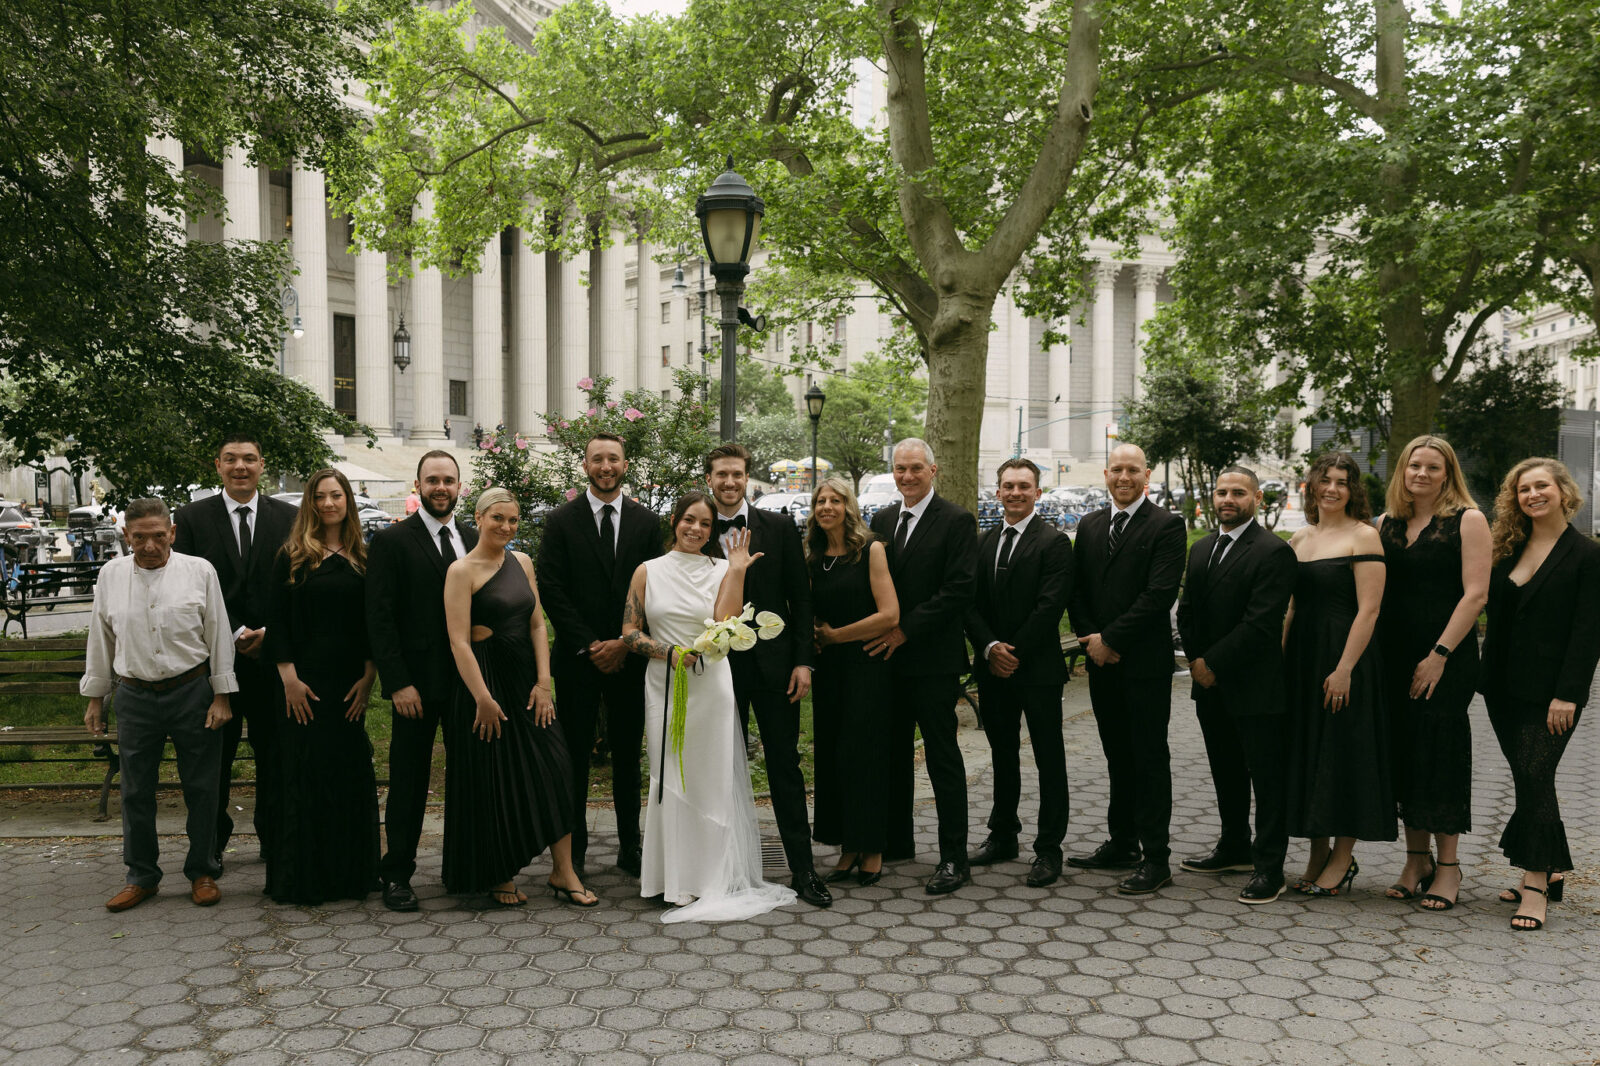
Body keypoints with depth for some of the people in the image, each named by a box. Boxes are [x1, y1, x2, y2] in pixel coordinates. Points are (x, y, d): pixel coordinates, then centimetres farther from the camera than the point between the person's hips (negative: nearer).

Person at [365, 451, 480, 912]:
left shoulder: (474, 541, 11)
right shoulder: (392, 541, -3)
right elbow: (379, 619, -7)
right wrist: (398, 683, -14)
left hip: (469, 679, 4)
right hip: (417, 683, -4)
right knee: (409, 781, 4)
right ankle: (397, 875, 16)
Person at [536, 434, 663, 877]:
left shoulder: (646, 521, 6)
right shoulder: (562, 520, 1)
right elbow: (552, 591, -4)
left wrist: (624, 643, -7)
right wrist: (588, 646, -10)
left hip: (630, 656, 2)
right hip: (578, 657, -1)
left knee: (628, 755, 9)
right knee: (575, 756, 3)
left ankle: (630, 848, 18)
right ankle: (573, 851, 13)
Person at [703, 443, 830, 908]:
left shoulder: (779, 528, 2)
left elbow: (800, 598, 2)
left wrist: (802, 661, -4)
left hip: (773, 665, -1)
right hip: (718, 668, 1)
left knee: (786, 768, 3)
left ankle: (803, 870, 8)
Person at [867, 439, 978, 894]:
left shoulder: (956, 521, -7)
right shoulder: (882, 520, 13)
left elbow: (958, 590, -14)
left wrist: (905, 630, -17)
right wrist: (879, 633, 1)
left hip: (933, 660, -6)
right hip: (888, 656, 6)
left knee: (942, 755, -2)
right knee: (893, 751, 14)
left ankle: (954, 858, 5)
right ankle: (896, 841, 28)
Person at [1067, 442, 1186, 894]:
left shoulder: (1166, 525, -6)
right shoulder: (1089, 526, 13)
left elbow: (1160, 593, -15)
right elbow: (1077, 589, 13)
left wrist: (1111, 640, -15)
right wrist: (1090, 638, -3)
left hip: (1145, 662, -6)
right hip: (1103, 661, 6)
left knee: (1150, 759, -1)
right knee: (1118, 757, 14)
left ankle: (1155, 859, 4)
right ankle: (1122, 844, 24)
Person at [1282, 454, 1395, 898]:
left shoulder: (1363, 536, -8)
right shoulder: (1300, 539, 12)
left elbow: (1368, 610, -14)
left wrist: (1344, 668, -20)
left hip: (1345, 656, -6)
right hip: (1303, 657, 7)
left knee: (1344, 752, -1)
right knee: (1307, 751, 10)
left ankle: (1343, 857, 12)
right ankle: (1318, 853, 21)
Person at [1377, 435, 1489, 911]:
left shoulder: (1467, 521, -3)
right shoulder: (1387, 523, 12)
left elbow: (1476, 594, -10)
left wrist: (1439, 655, -15)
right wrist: (1373, 651, 2)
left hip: (1446, 657, -5)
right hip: (1395, 657, 5)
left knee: (1441, 754, -2)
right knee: (1404, 752, 7)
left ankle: (1448, 865, 9)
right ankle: (1416, 860, 17)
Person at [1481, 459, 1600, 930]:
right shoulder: (1510, 549, 11)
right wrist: (1489, 678, 6)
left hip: (1551, 691, -6)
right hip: (1504, 688, 6)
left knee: (1534, 776, -10)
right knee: (1528, 779, 10)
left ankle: (1536, 884, -4)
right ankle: (1547, 867, 23)